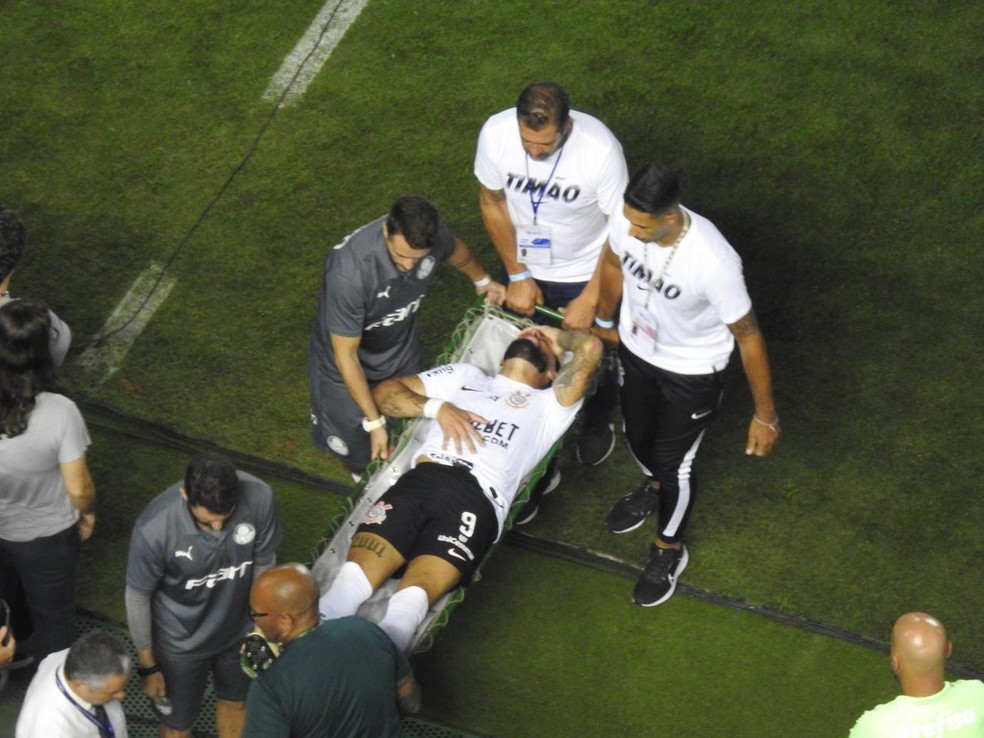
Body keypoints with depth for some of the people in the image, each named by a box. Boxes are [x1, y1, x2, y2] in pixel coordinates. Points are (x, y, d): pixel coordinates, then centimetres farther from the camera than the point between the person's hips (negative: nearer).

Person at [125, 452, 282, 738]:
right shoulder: (153, 529, -37)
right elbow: (137, 598, -18)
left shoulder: (259, 498, -30)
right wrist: (147, 666, -6)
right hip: (180, 642, -3)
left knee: (235, 703, 29)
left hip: (238, 628, 3)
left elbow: (264, 567, -10)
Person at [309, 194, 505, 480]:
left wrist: (482, 280, 22)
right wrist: (374, 422, -27)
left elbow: (455, 249, 2)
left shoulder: (432, 233, -27)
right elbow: (346, 355, -31)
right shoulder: (349, 272, -43)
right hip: (350, 360, -4)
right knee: (357, 447, 10)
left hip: (402, 350, 4)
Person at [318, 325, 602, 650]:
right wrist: (437, 407, 11)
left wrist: (558, 337, 37)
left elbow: (590, 347, 14)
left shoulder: (548, 405, 30)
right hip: (421, 478, 2)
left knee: (413, 595, -32)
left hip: (478, 499, -2)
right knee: (353, 578, -27)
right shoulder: (464, 376, 36)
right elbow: (385, 392, 29)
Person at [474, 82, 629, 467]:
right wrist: (517, 274, -8)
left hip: (585, 272, -2)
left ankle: (597, 421, 51)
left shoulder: (601, 149, -36)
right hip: (524, 266, 2)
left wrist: (589, 301, -20)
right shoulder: (496, 132, -28)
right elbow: (492, 202, -10)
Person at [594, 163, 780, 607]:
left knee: (674, 462, 13)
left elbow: (748, 336, -25)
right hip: (636, 350, 5)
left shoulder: (713, 262, -41)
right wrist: (604, 322, 19)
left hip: (692, 371, -5)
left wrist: (764, 415, -15)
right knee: (637, 436, 28)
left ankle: (669, 550, 42)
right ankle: (654, 488, 63)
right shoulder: (627, 222, -26)